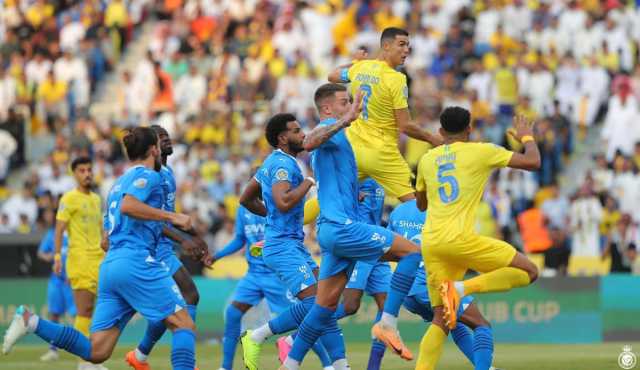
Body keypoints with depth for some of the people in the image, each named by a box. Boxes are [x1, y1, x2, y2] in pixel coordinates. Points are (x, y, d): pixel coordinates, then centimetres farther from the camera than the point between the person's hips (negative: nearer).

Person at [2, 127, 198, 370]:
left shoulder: (119, 184, 28)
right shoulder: (148, 175, 1)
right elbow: (128, 206, -20)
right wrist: (171, 217, -15)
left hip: (109, 266, 8)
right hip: (136, 262, -8)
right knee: (184, 325, -6)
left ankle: (31, 322, -9)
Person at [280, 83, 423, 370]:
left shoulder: (334, 132, 25)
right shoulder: (329, 129, -6)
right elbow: (309, 143, -32)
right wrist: (345, 120, -36)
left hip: (334, 228, 10)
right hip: (341, 225, -10)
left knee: (325, 307, 10)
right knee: (412, 251, -11)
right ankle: (387, 323, -14)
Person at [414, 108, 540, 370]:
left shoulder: (427, 159, 17)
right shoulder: (481, 152, 3)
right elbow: (532, 162, 4)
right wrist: (527, 137, 24)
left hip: (430, 242, 6)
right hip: (458, 238, -6)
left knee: (441, 320, 10)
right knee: (528, 271, 2)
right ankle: (462, 288, -16)